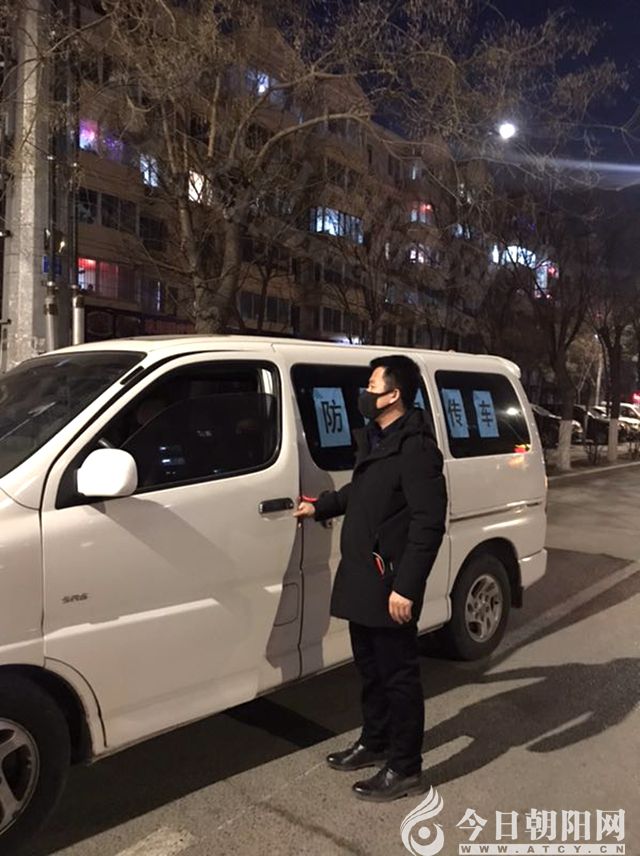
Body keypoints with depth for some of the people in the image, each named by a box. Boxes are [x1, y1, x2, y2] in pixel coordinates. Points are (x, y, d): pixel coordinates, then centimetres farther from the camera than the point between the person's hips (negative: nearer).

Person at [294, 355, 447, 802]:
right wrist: (322, 506, 25)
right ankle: (375, 742, 39)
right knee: (370, 667, 22)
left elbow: (428, 525, -23)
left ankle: (405, 768, 21)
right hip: (361, 577, 10)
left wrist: (406, 586, -24)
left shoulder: (416, 449, -20)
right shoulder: (374, 439, 11)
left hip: (390, 583, -9)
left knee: (398, 674, 5)